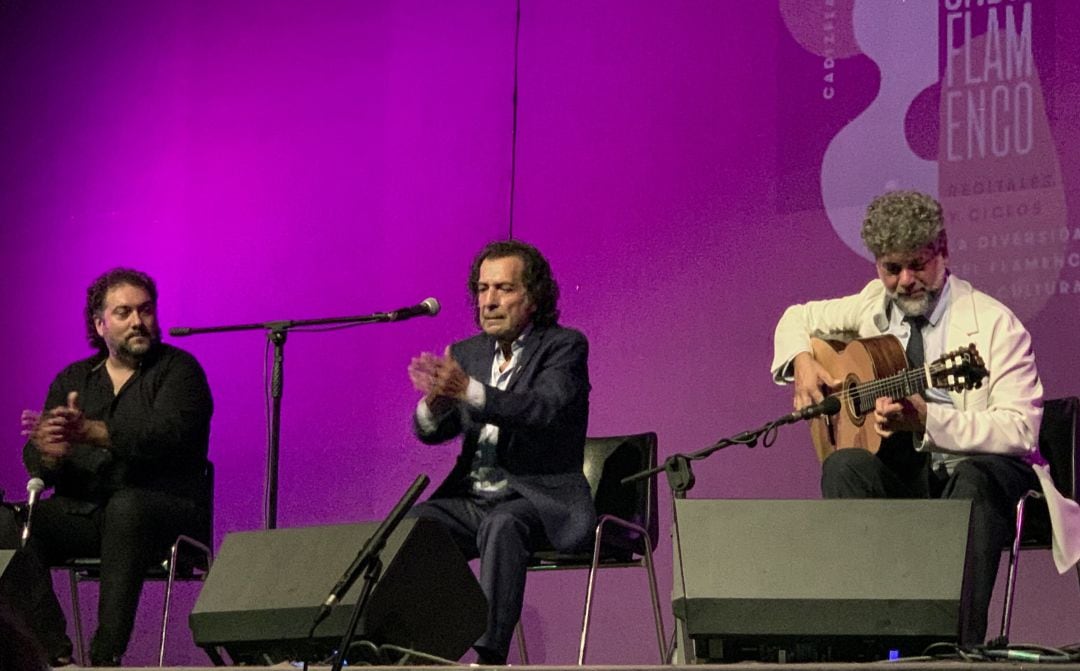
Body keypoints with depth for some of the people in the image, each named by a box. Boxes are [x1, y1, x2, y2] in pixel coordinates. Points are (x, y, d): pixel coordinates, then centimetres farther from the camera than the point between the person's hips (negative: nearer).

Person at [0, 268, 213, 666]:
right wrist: (49, 452, -20)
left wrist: (89, 432, -30)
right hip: (81, 511, 4)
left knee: (126, 506, -38)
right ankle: (55, 655, -30)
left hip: (165, 510, -4)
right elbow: (35, 461, 7)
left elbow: (164, 435, -16)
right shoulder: (72, 380, 18)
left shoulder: (178, 369, 5)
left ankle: (106, 656, -39)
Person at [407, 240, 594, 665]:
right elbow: (431, 432, 5)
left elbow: (546, 409, -21)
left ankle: (489, 654, -42)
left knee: (503, 524, -37)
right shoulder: (466, 354, 16)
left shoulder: (565, 347, -1)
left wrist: (469, 391, -34)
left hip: (541, 499, -5)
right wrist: (434, 403, -20)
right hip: (471, 498, 5)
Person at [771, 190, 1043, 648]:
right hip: (899, 471, 4)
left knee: (975, 480, -40)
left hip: (982, 472, -4)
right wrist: (801, 363, 4)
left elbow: (1020, 429, -19)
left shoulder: (994, 324, -8)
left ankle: (961, 645, -44)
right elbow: (798, 318, 28)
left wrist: (926, 419, -31)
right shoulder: (874, 305, 9)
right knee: (843, 466, -28)